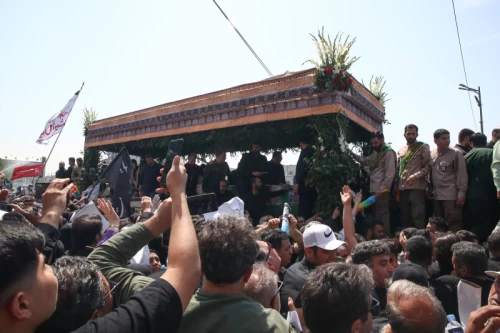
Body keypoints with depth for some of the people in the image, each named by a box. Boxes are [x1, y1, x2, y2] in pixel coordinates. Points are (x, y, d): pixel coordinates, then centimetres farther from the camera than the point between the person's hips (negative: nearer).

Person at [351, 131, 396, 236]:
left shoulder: (388, 152, -9)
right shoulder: (376, 152, 19)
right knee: (377, 214, 13)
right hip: (374, 188, 9)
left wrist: (382, 189, -21)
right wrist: (352, 154, 10)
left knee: (382, 214, -5)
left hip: (381, 190, -9)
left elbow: (390, 173, -16)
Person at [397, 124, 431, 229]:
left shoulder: (423, 147, 2)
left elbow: (428, 166, -6)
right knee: (405, 217, 11)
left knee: (418, 216, -6)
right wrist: (396, 185, 12)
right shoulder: (401, 150, 17)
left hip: (417, 187, -5)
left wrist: (415, 176, -19)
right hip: (402, 188, 6)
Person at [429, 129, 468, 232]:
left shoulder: (456, 154, -5)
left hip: (451, 195, -5)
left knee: (453, 224, -4)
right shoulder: (431, 155, 8)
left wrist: (461, 193, -12)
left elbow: (462, 174, -8)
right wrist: (430, 191, 12)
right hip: (436, 195, 5)